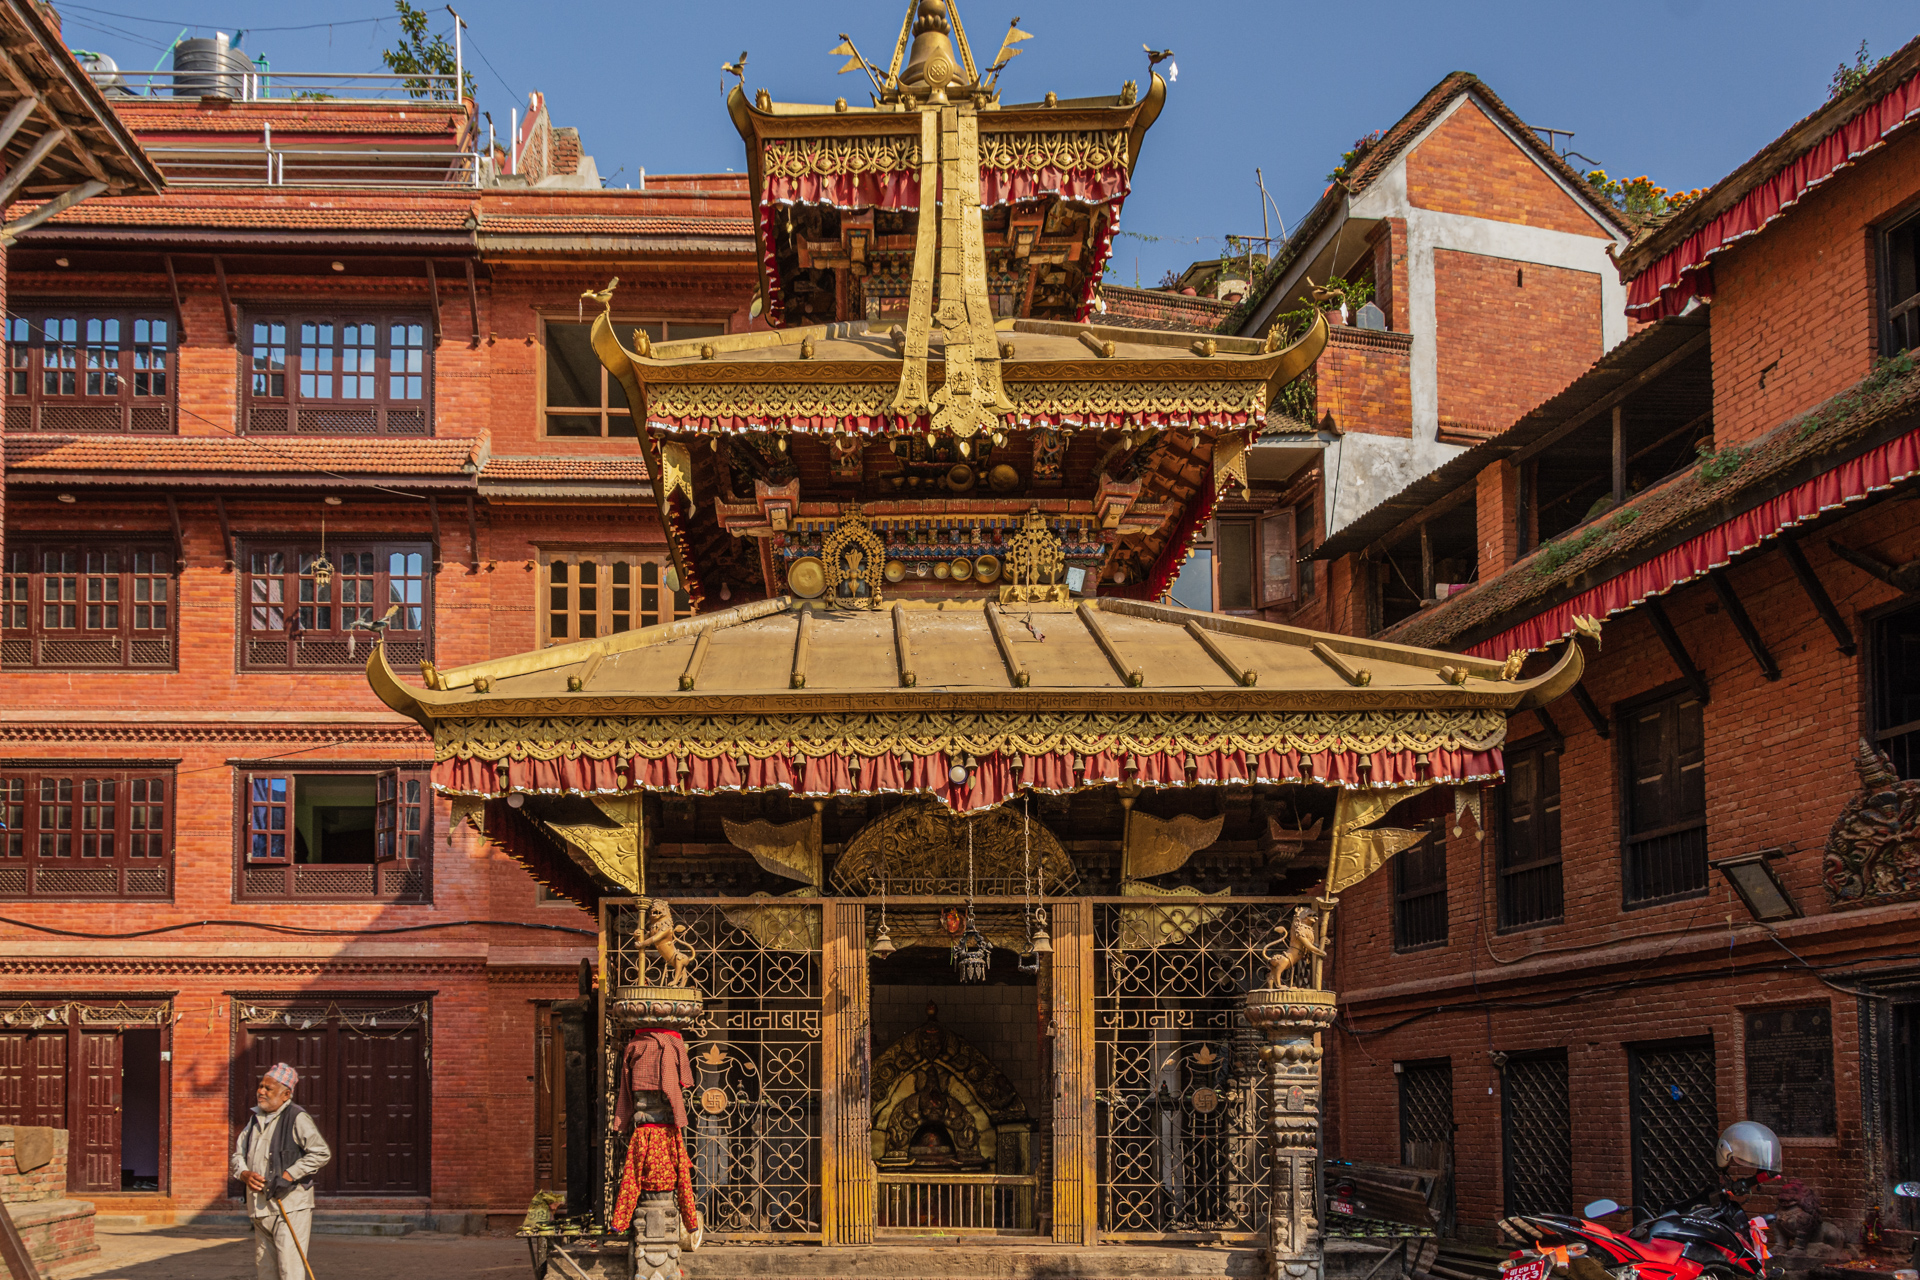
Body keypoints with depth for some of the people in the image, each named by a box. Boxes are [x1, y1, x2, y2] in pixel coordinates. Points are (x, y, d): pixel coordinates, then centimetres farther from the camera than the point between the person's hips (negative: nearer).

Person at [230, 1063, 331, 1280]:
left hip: (291, 1206, -8)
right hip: (260, 1206, 8)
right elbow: (237, 1156, 17)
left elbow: (321, 1153, -16)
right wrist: (245, 1174, -6)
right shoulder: (255, 1119, 15)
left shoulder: (297, 1119, -9)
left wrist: (288, 1175, -21)